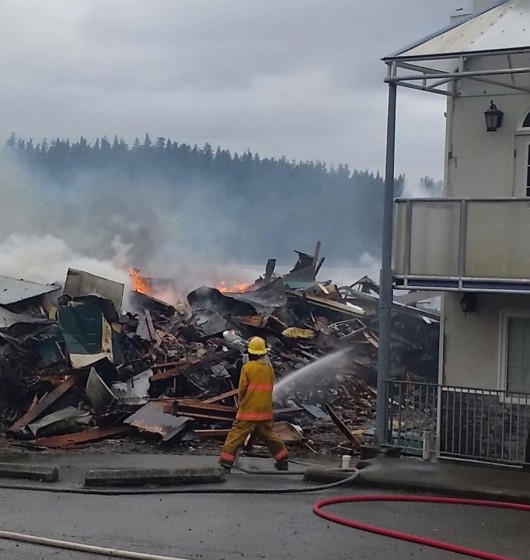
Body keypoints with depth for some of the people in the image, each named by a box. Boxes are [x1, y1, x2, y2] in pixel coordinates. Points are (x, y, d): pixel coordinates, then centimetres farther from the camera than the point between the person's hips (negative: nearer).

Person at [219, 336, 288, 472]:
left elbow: (242, 389, -9)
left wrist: (241, 402, 9)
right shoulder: (269, 368, 4)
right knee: (268, 435, 20)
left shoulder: (247, 367, -11)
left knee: (236, 434, -3)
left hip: (248, 409, -5)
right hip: (265, 409, 5)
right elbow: (270, 388, 11)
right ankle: (283, 460, 26)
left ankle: (226, 462, -8)